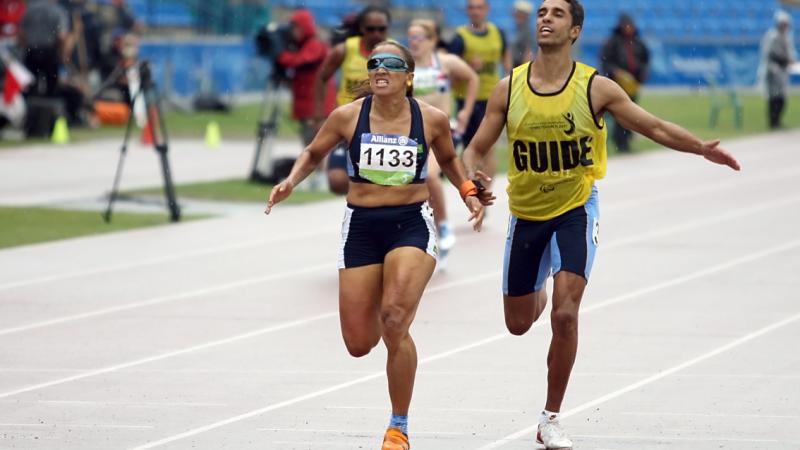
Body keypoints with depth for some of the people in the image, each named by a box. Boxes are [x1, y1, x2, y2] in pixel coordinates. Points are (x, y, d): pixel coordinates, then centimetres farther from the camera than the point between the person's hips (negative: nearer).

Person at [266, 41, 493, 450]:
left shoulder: (432, 119, -2)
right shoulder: (347, 117, -4)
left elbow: (448, 159, 18)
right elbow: (313, 154, 12)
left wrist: (469, 194, 4)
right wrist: (290, 182, -6)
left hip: (412, 225, -2)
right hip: (361, 227, 2)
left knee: (395, 320, -22)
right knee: (359, 344, 0)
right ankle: (388, 323, 43)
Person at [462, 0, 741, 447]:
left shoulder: (596, 88, -11)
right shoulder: (509, 88, -6)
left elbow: (657, 128, -6)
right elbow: (477, 149, 0)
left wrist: (702, 147, -22)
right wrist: (472, 179, -22)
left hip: (576, 211, -3)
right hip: (525, 213, 3)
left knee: (565, 314, -19)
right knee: (519, 323, 15)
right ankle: (540, 292, 55)